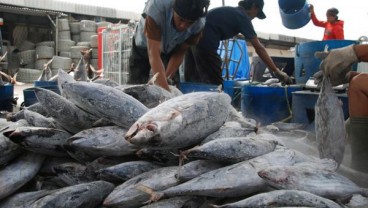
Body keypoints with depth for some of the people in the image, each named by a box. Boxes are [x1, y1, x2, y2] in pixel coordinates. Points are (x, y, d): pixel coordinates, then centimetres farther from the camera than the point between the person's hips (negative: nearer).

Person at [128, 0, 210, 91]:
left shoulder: (199, 23, -30)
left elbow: (179, 54, -18)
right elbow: (154, 54, -46)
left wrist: (166, 79, -28)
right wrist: (165, 90, -54)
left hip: (170, 49, 2)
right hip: (144, 46, -2)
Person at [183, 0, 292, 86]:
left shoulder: (231, 11, 25)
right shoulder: (242, 16, 1)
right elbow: (259, 48, -3)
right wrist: (276, 71, -1)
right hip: (204, 41, -9)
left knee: (192, 82, 12)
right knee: (214, 84, -2)